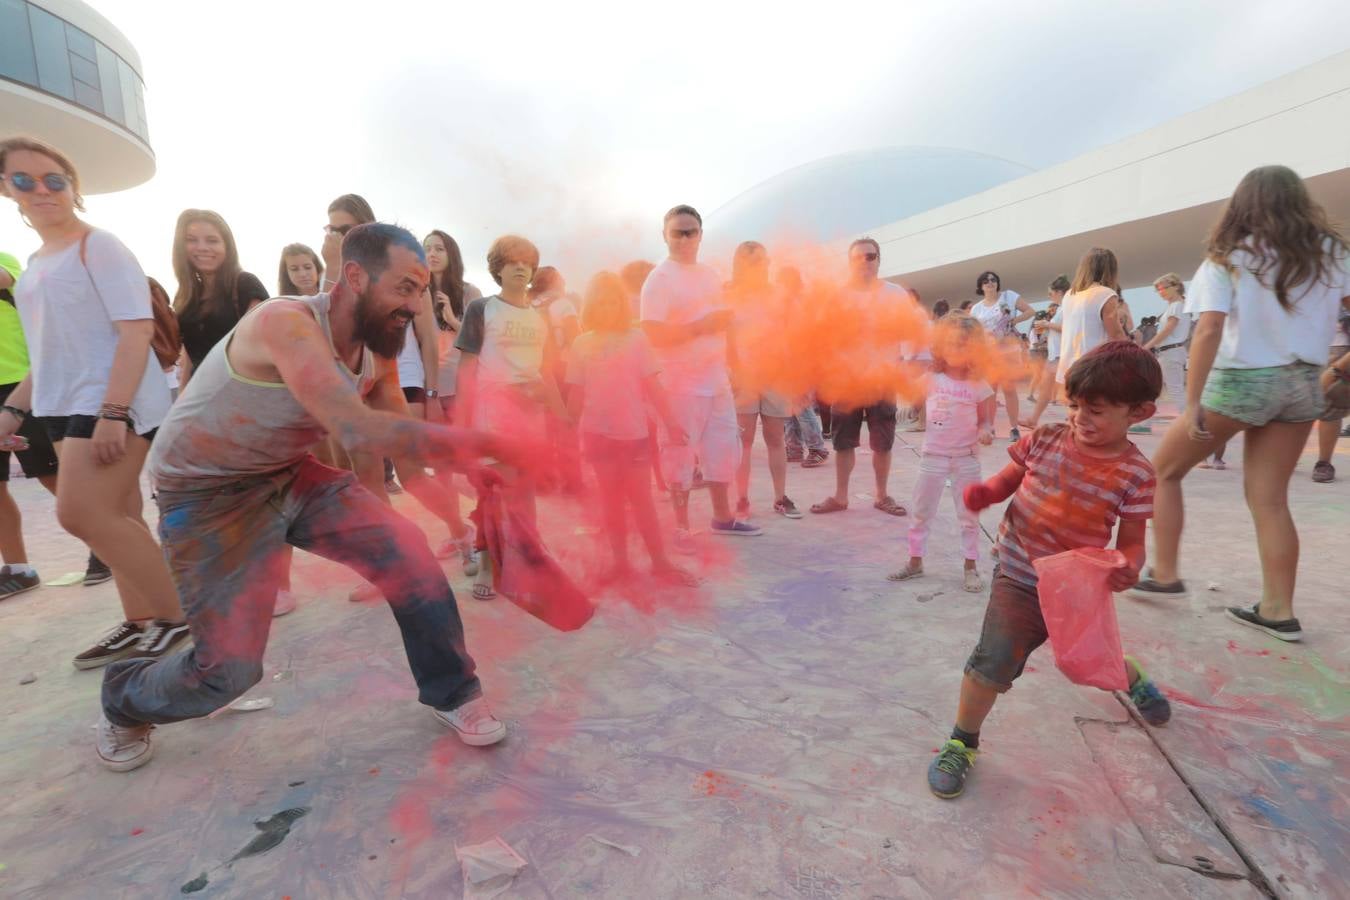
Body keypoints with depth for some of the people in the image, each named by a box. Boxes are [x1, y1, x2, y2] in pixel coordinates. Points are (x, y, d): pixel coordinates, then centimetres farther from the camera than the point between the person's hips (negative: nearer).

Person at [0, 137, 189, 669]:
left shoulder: (98, 246, -6)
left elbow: (137, 329, -16)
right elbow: (52, 350, 23)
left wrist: (113, 412, -23)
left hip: (113, 403, -8)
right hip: (63, 408, 8)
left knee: (80, 513, -15)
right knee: (113, 519, 8)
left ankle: (176, 617, -5)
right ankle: (141, 622, 15)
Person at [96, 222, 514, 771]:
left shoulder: (376, 352, -6)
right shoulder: (286, 323, -31)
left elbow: (398, 431, -2)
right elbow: (357, 431, -45)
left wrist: (462, 451, -21)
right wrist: (470, 442, -48)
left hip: (289, 475, 6)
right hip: (209, 492, -6)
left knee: (406, 550, -12)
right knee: (230, 667, -6)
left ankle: (451, 694, 8)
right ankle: (124, 701, 32)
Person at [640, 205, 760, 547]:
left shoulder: (711, 276, 12)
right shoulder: (659, 279, -10)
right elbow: (652, 335, -19)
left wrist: (732, 364, 16)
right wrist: (698, 327, -23)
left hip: (717, 379, 7)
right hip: (681, 383, -7)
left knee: (723, 448, 13)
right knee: (680, 455, 1)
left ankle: (722, 516, 28)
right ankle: (681, 527, 15)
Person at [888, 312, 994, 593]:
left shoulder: (978, 386, -5)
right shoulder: (930, 380, -2)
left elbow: (984, 421, 1)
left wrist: (986, 432, -19)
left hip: (966, 459, -1)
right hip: (933, 457, 2)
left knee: (969, 516, 8)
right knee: (921, 513, 10)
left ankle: (970, 567, 22)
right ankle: (915, 562, 25)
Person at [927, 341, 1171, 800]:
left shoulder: (1135, 474, -11)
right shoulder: (1045, 439, -8)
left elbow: (1132, 541, -6)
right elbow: (1010, 478, 4)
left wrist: (1128, 566, -28)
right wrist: (985, 491, -19)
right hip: (1019, 579, -1)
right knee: (993, 662, -15)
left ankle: (1135, 681, 66)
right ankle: (962, 744, 8)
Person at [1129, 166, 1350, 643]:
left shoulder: (1228, 258, -6)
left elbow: (1210, 329, -18)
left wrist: (1192, 401, -19)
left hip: (1241, 382, -5)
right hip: (1303, 385, 5)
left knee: (1164, 470, 11)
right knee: (1269, 498, 9)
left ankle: (1165, 576, 13)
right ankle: (1278, 610, 12)